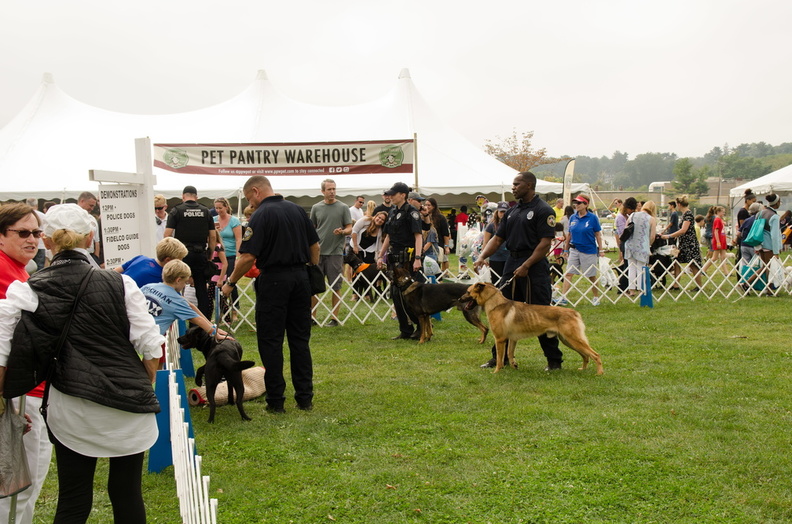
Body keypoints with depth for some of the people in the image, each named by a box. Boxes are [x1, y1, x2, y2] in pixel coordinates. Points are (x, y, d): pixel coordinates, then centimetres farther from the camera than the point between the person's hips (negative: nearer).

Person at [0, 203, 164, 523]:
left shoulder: (26, 291, -5)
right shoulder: (120, 285, -7)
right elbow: (150, 345, -5)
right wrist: (146, 386, 13)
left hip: (70, 410, 1)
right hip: (129, 405, 0)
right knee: (127, 494, 12)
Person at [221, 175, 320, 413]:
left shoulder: (261, 215, -11)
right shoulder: (297, 209, 8)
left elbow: (248, 257, -15)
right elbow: (314, 245, 13)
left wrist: (231, 282, -4)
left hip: (274, 279, -6)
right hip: (300, 277, 6)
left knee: (270, 341, 2)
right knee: (300, 339, 10)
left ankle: (276, 401, 5)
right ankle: (305, 397, 13)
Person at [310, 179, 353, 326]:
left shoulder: (343, 208, 2)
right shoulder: (316, 208, 8)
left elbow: (350, 228, 3)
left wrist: (342, 231, -18)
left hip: (335, 252, -2)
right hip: (318, 252, 2)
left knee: (335, 287, 2)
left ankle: (334, 318, 10)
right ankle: (312, 317, 12)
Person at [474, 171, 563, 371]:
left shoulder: (543, 210, -8)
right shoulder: (512, 211, 15)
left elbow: (545, 243, -15)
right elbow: (498, 238, 14)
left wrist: (526, 266, -20)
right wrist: (482, 256, -2)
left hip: (534, 267, -7)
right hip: (511, 264, 8)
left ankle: (554, 360, 10)